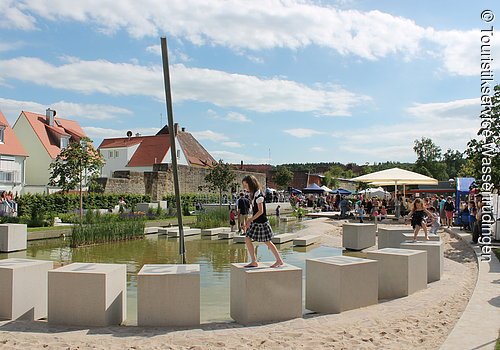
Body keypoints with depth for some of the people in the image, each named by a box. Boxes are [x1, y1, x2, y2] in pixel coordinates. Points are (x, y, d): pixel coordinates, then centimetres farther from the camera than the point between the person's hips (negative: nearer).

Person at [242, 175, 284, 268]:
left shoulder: (258, 195, -19)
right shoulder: (253, 194, 9)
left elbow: (260, 211, -21)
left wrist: (250, 220, -19)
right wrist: (250, 219, 14)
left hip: (261, 222, -9)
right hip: (255, 222, 9)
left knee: (267, 242, 3)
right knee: (247, 239, 4)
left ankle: (279, 260, 18)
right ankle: (254, 261, 11)